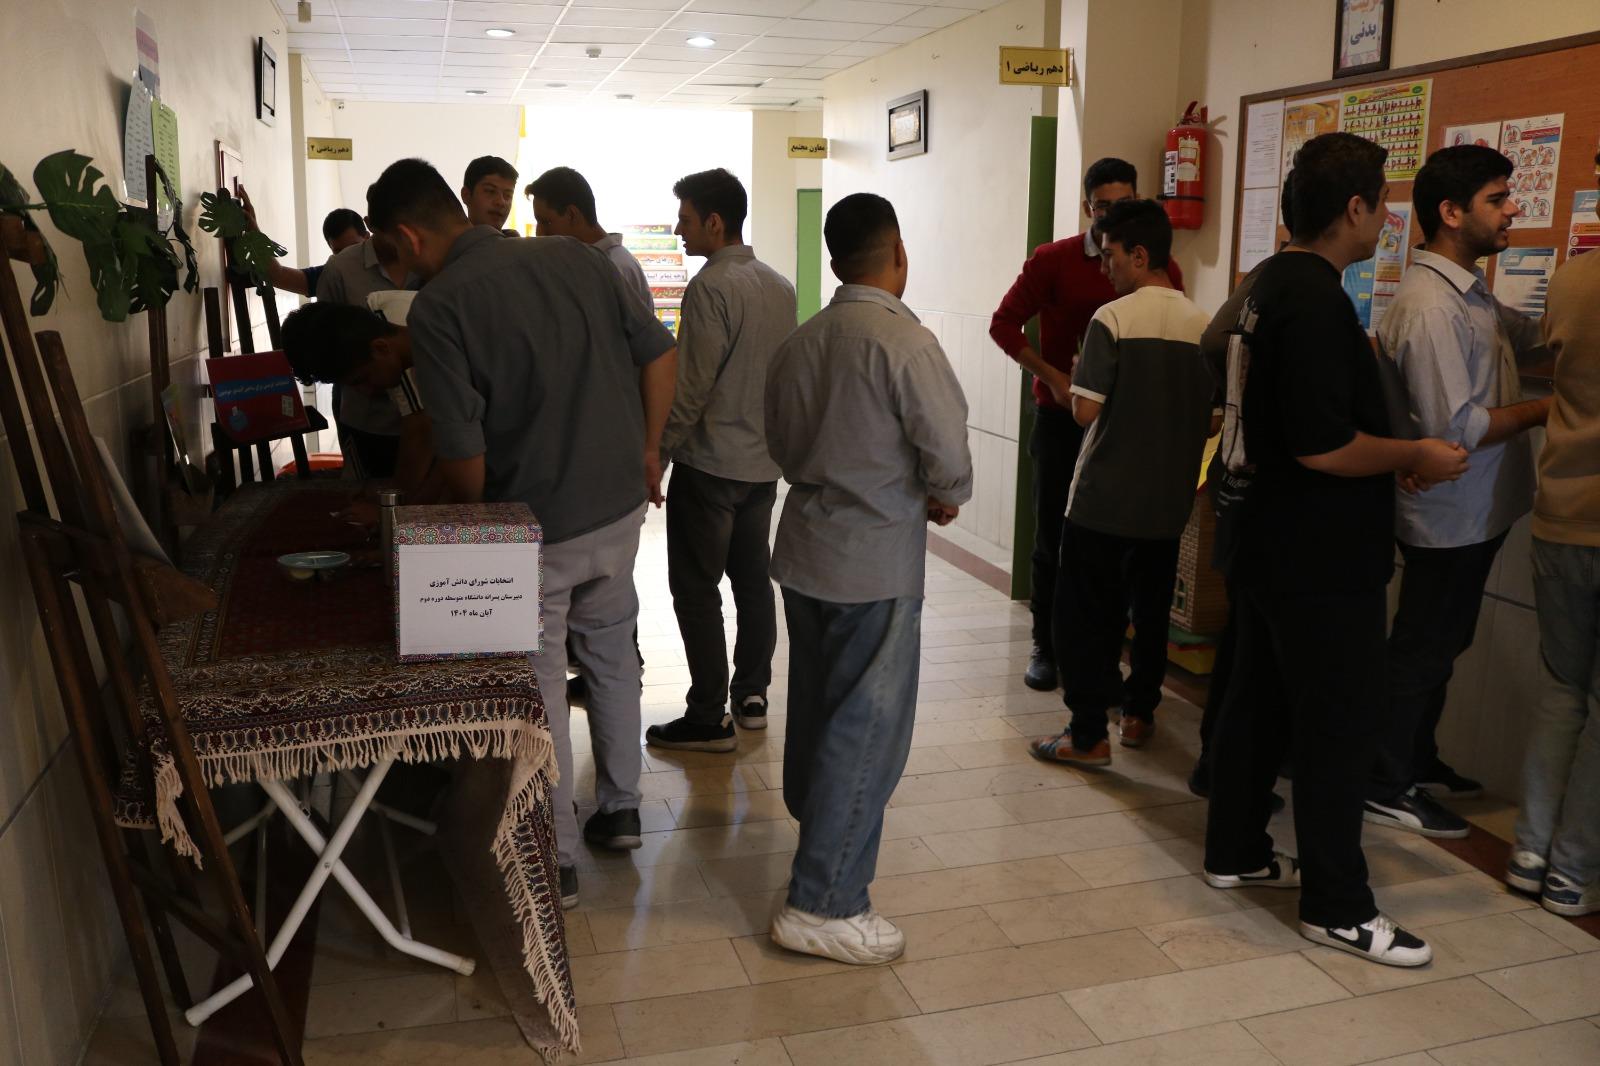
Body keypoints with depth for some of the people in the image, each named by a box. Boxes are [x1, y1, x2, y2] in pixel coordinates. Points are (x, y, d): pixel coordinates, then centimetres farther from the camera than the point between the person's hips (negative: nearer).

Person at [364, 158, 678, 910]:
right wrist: (646, 449, 13)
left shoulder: (438, 307, -17)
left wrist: (463, 515, 3)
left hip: (535, 528, -6)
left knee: (539, 686, 10)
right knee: (612, 656, 23)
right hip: (620, 505, 6)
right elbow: (660, 353, 3)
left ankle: (555, 860, 23)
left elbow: (463, 455, -18)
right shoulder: (576, 258, 0)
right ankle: (619, 809, 39)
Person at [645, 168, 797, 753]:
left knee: (696, 589, 0)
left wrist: (658, 448, -8)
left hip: (710, 462, -8)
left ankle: (709, 720, 6)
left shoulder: (711, 287, -17)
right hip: (764, 460, 8)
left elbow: (690, 386, -18)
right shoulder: (780, 286, 8)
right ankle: (751, 695, 26)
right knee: (752, 578, 16)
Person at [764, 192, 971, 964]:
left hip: (803, 550, 8)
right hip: (877, 564, -7)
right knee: (869, 729, 1)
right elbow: (949, 458, -17)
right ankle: (824, 905, 5)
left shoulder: (799, 342, 4)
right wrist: (946, 496, 3)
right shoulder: (906, 343, -18)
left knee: (816, 707, 22)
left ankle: (816, 828, 43)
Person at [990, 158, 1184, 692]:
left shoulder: (1161, 269, 0)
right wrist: (1051, 377, -11)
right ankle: (1046, 646, 19)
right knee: (1052, 535, 5)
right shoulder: (1053, 261, -3)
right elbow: (1004, 323, -2)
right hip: (1061, 417, -1)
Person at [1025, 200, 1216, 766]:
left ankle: (1089, 735, 6)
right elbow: (1213, 422, 7)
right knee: (1151, 613, 18)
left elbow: (1085, 410, -16)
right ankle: (1139, 714, 29)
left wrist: (1067, 384, 4)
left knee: (1086, 615, 4)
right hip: (1167, 503, 5)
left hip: (1102, 501, -5)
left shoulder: (1113, 319, -13)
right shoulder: (1205, 325, 2)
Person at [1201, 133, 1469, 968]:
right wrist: (1418, 456, -11)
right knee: (1340, 725, 1)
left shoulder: (1273, 282, 10)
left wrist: (1395, 454, 20)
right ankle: (1337, 906, 12)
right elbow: (1324, 446, -26)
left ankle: (1236, 852, 32)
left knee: (1260, 702, 18)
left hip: (1270, 545, 10)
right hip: (1323, 561, -10)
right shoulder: (1318, 301, -22)